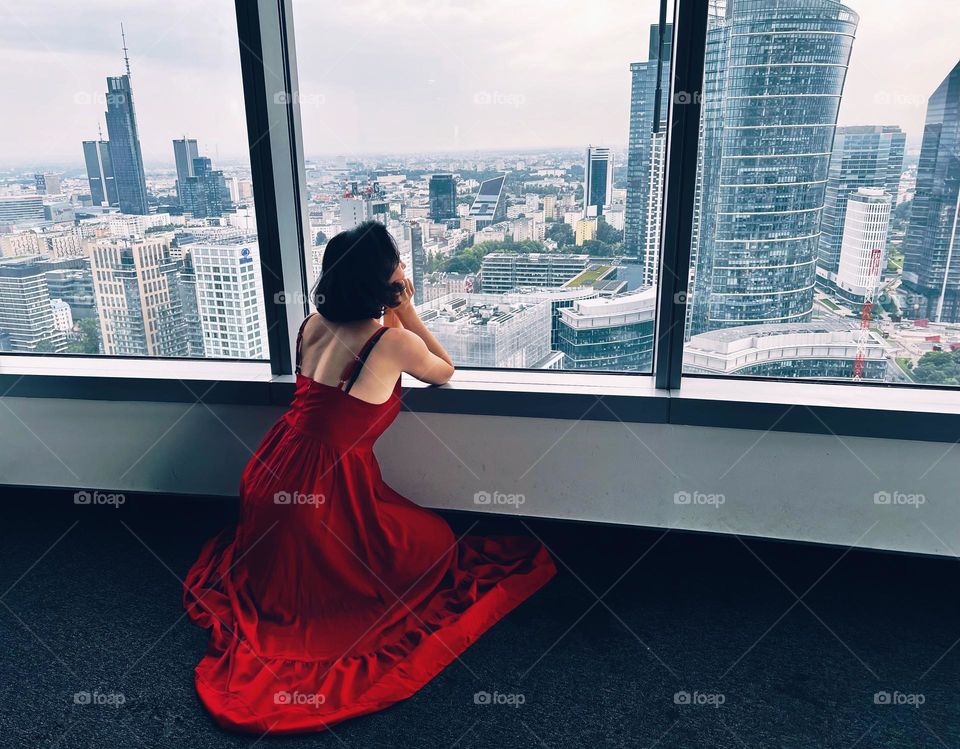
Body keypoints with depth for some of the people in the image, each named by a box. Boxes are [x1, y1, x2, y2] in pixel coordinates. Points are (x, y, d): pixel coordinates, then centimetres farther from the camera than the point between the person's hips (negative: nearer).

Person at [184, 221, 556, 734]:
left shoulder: (313, 325, 1)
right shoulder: (394, 342, -18)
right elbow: (444, 371, 4)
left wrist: (394, 311, 16)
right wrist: (406, 309, 0)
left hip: (273, 481, 8)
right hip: (330, 495, -8)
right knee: (436, 544, 13)